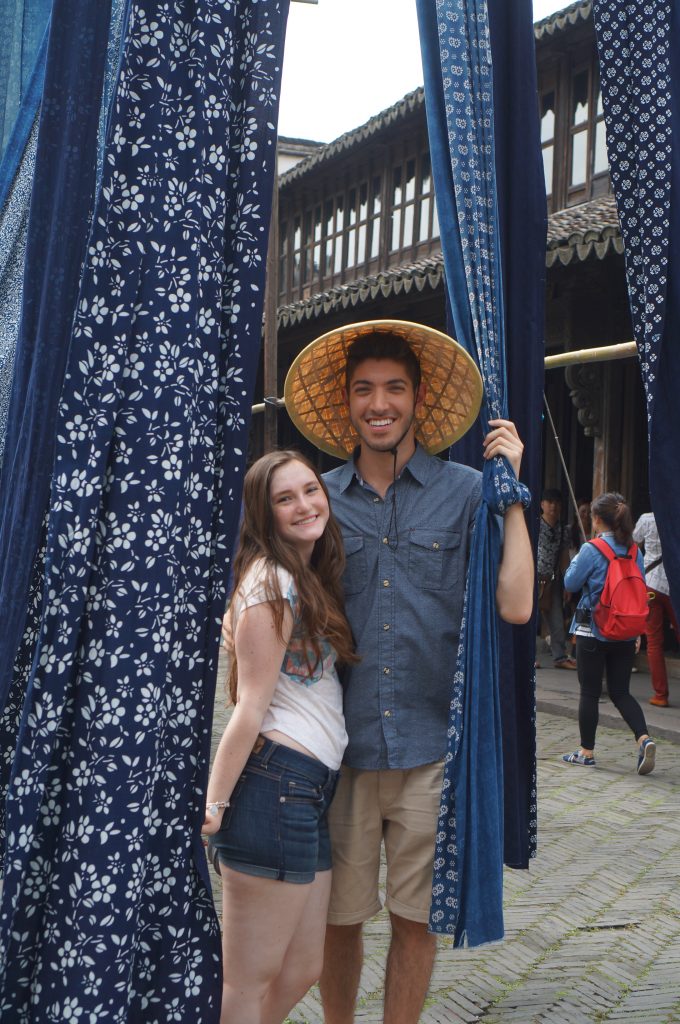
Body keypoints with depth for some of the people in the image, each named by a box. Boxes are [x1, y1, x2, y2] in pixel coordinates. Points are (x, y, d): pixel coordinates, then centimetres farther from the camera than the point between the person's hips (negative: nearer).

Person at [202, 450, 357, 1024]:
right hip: (277, 782, -10)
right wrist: (214, 809, -16)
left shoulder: (314, 578, 17)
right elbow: (250, 708, -15)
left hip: (311, 787, 10)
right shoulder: (272, 582, -12)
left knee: (303, 970, 17)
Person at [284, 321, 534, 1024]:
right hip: (342, 747, 1)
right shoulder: (322, 498, 5)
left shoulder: (464, 492, 0)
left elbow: (514, 605, -9)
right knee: (338, 917, 11)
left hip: (432, 747, -1)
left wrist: (511, 490, -9)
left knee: (414, 919, 10)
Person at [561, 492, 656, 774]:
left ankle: (587, 752, 13)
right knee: (621, 692, 12)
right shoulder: (634, 551, 3)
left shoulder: (591, 550, -14)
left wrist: (575, 561, 12)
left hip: (593, 631, -5)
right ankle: (643, 739, -8)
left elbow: (571, 583, -7)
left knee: (589, 692, 5)